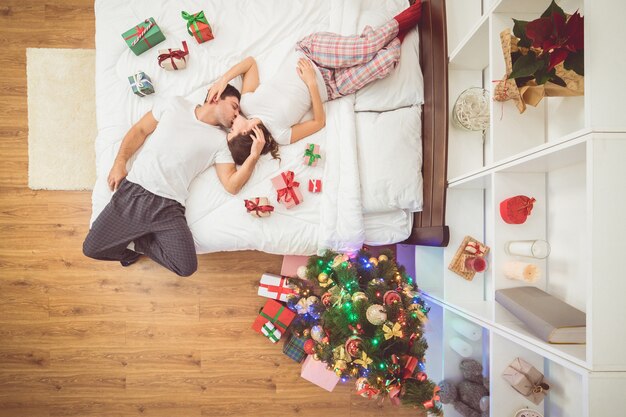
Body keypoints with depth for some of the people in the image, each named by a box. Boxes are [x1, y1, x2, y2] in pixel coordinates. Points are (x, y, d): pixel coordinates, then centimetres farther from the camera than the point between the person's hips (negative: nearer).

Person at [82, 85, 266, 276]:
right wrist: (119, 163, 2)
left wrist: (254, 155, -13)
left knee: (187, 267, -15)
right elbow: (140, 130, 12)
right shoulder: (174, 104, 8)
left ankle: (137, 242, 8)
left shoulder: (219, 140, 5)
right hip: (133, 191, 0)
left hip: (168, 207, 0)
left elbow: (232, 185, -2)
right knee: (92, 249, -4)